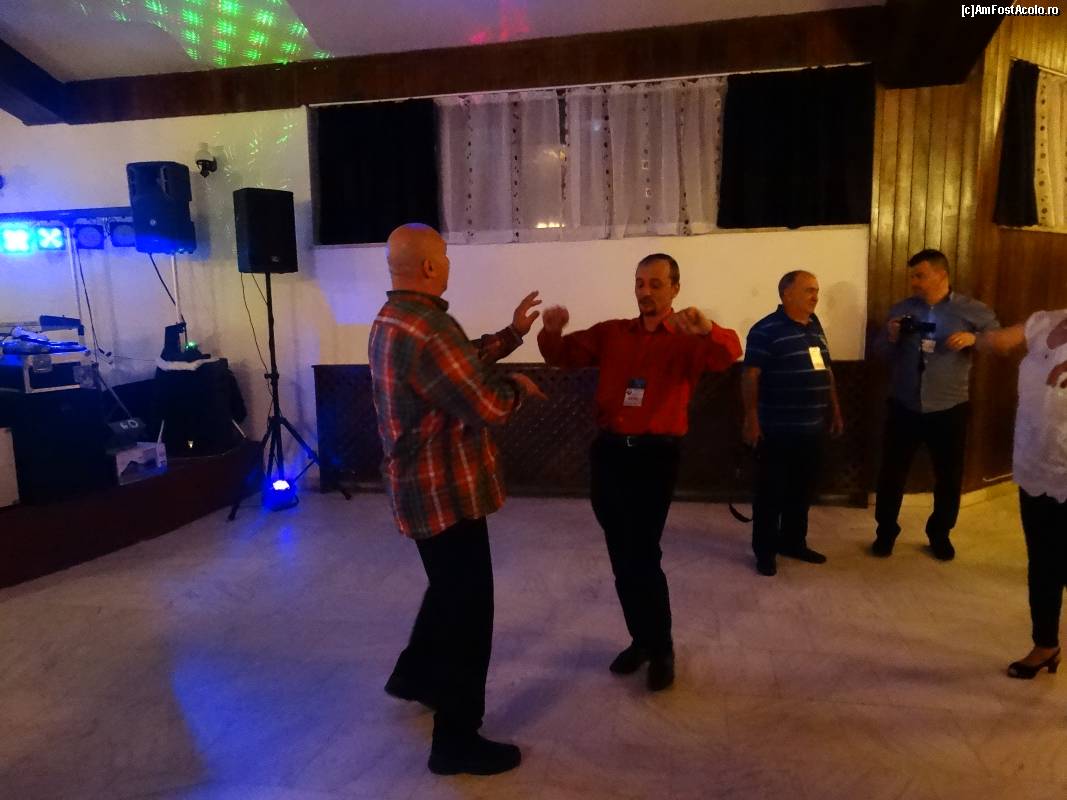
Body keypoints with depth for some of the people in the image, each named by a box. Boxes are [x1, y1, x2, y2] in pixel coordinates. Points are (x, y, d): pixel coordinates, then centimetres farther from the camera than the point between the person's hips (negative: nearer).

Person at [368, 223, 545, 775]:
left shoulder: (393, 319, 9)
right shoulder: (425, 328, -26)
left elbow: (462, 362, 17)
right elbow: (487, 407, -25)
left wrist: (513, 332, 17)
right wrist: (520, 387, -4)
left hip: (423, 485, 11)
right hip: (445, 492, -11)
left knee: (450, 589, 28)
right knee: (468, 607, 2)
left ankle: (413, 674, 47)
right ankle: (456, 740, 16)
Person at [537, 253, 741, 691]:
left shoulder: (688, 339, -1)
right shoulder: (611, 333, 10)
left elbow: (729, 355, -21)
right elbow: (561, 355, 6)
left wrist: (707, 330, -43)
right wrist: (551, 331, -16)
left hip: (654, 457, -4)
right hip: (608, 451, 5)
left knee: (642, 557, -5)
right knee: (622, 557, 13)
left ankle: (661, 648, 17)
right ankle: (641, 639, 31)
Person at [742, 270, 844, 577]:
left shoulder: (815, 327, 12)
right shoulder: (766, 330, -13)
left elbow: (826, 372, 20)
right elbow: (750, 376, -16)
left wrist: (835, 411, 20)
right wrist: (751, 419, -19)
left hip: (811, 429, 8)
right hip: (777, 431, -7)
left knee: (802, 491, 16)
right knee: (771, 493, 3)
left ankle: (793, 542, 32)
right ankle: (764, 551, 15)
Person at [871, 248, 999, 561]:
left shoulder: (972, 310, -2)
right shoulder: (901, 309, 4)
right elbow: (880, 351, 6)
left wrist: (974, 339, -19)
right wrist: (891, 337, -15)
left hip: (949, 409, -1)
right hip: (904, 407, 1)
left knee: (949, 476, 12)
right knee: (892, 471, 7)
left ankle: (940, 533, 32)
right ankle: (886, 531, 24)